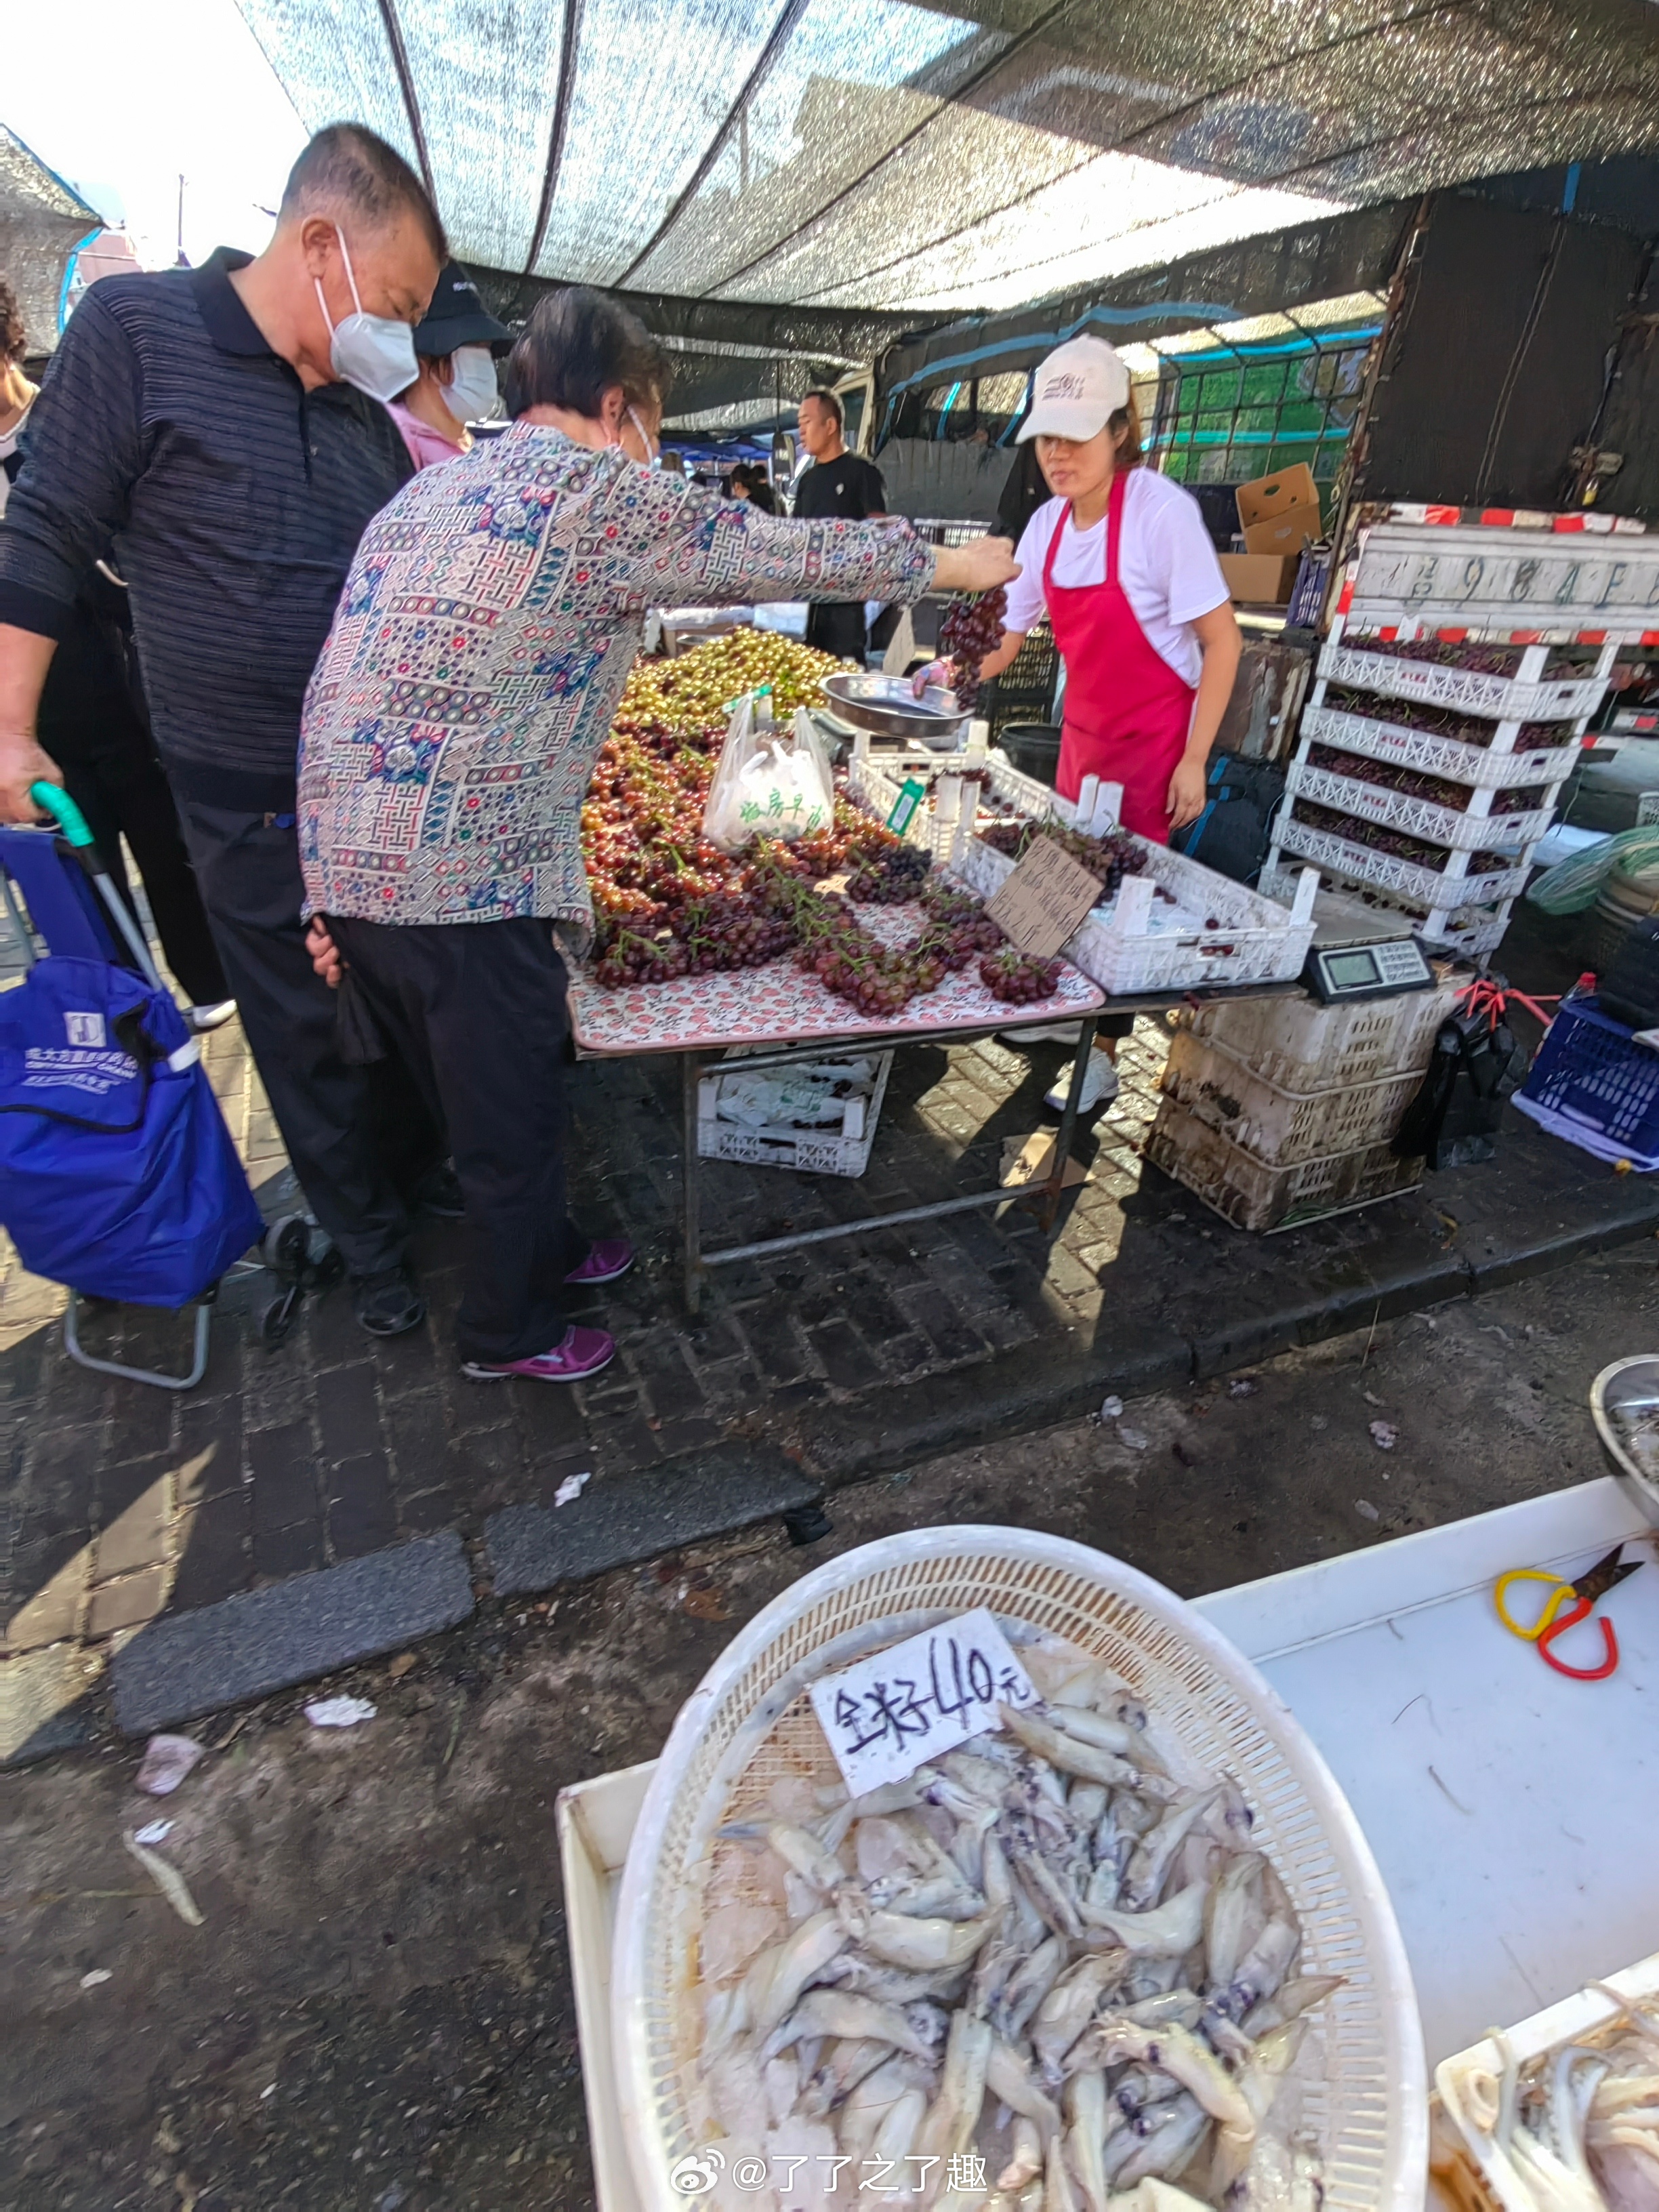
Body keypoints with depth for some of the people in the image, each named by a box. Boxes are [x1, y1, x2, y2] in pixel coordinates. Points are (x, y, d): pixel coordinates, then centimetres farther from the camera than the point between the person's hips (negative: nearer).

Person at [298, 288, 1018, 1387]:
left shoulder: (432, 487, 18)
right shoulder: (605, 494, -7)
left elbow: (377, 675, 16)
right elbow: (799, 555, -1)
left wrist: (340, 889, 17)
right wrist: (960, 564, 15)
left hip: (345, 866, 9)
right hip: (463, 882, -9)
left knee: (484, 1096, 24)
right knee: (514, 1122, 11)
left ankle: (546, 1250, 46)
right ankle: (510, 1333, 34)